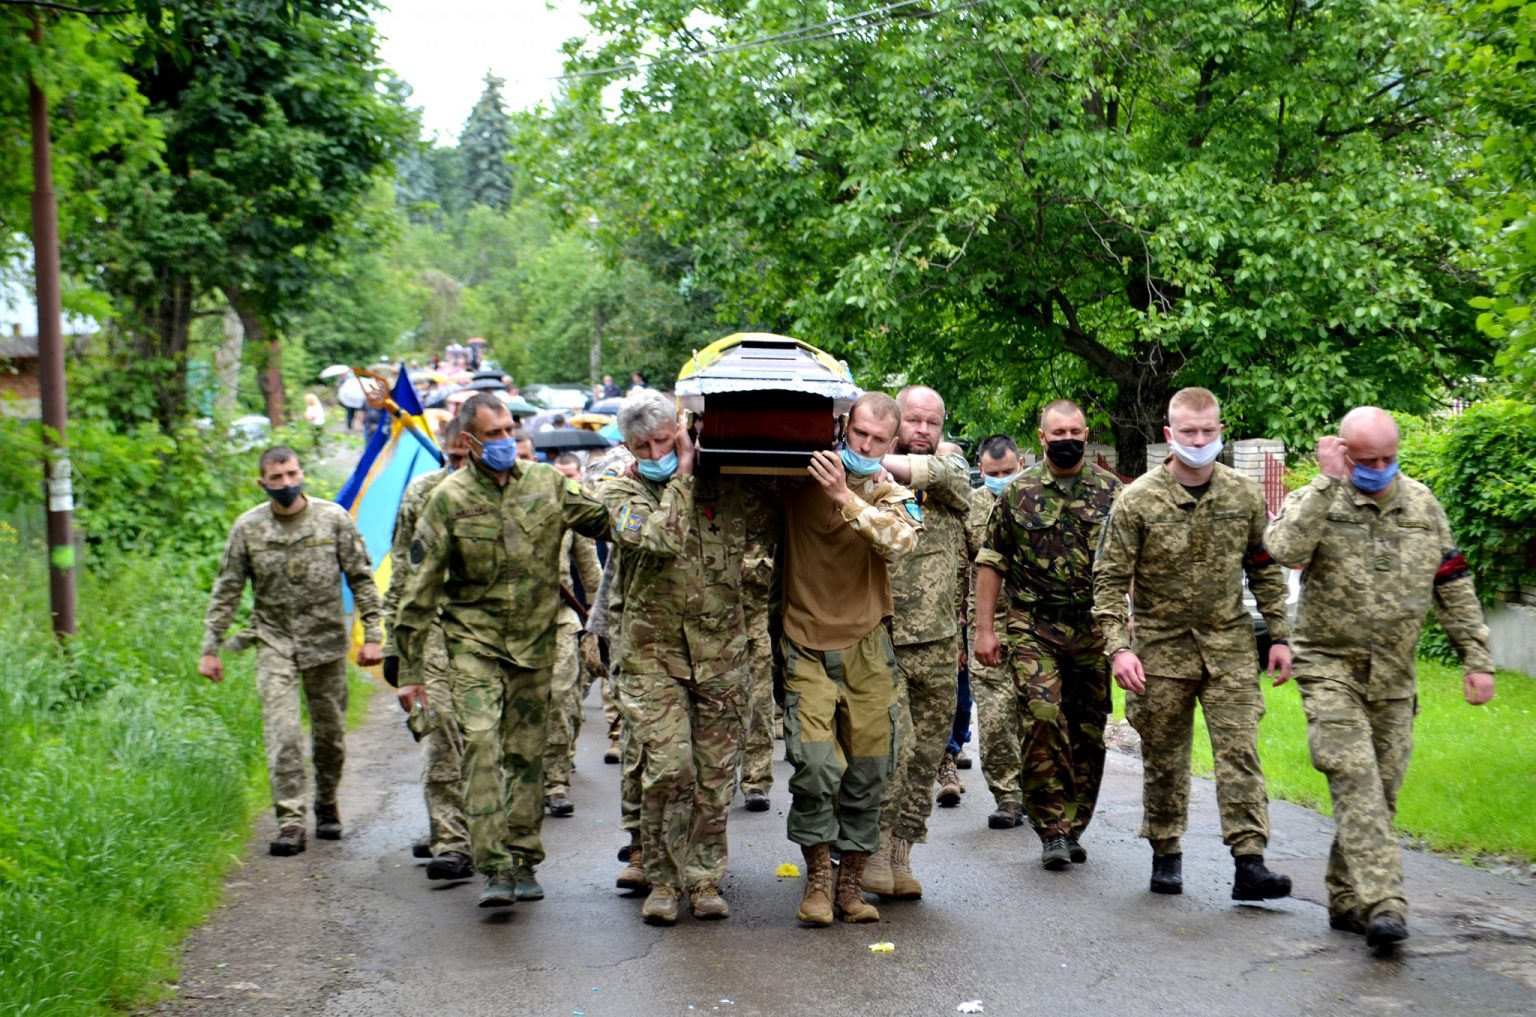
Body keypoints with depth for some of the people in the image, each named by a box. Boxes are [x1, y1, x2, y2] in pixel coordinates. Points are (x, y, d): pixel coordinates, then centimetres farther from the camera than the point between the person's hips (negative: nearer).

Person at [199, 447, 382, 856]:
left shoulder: (334, 519, -2)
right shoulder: (247, 527, -1)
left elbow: (362, 579, 3)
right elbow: (226, 591, 5)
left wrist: (371, 634, -3)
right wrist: (210, 648, 2)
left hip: (326, 640, 1)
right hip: (275, 642, 0)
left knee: (330, 732, 9)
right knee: (282, 731, -13)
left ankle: (327, 806, 30)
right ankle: (290, 820, -11)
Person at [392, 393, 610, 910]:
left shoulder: (547, 484, 3)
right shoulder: (449, 499, -4)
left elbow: (606, 520, 15)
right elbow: (420, 589, -2)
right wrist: (410, 668, -3)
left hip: (534, 640, 3)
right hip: (473, 639, -3)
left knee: (527, 752, 7)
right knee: (481, 742, -17)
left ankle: (523, 861, 18)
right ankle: (496, 867, -17)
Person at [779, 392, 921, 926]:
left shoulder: (891, 494, 3)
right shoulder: (802, 478, 0)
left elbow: (900, 540, -19)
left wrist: (846, 496, -27)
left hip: (867, 646, 2)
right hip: (807, 644, -2)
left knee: (868, 771, 4)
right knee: (816, 766, -14)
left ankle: (850, 884, 17)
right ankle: (817, 879, 3)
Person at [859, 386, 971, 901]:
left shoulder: (952, 469, 8)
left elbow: (934, 472, -15)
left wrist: (879, 460, -22)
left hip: (937, 641, 3)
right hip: (879, 638, -3)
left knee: (926, 753, 7)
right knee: (893, 743, -14)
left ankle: (901, 855, 17)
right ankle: (876, 846, 0)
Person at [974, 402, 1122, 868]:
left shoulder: (1111, 491, 7)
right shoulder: (1018, 492, 4)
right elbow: (991, 563, 6)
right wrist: (984, 629, 1)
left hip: (1094, 627, 2)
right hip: (1034, 626, -2)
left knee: (1089, 732, 5)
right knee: (1041, 716, -18)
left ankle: (1073, 827, 19)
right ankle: (1052, 828, -11)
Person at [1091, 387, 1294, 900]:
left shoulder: (1245, 495, 2)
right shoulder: (1138, 500, -7)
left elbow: (1265, 570, 12)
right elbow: (1110, 578, -6)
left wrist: (1279, 636, 8)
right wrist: (1118, 647, -16)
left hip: (1229, 642, 1)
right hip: (1161, 645, -1)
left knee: (1239, 749, -7)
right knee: (1163, 756, 7)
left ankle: (1249, 862, -9)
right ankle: (1166, 855, 22)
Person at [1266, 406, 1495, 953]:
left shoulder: (1422, 505, 8)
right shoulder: (1314, 501, -5)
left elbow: (1454, 586, 14)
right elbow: (1286, 550, -27)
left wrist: (1477, 659, 10)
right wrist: (1327, 483, -25)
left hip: (1393, 677, 5)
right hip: (1331, 667, -4)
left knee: (1379, 791, 7)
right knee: (1355, 782, -17)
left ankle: (1347, 900, 19)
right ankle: (1384, 904, -24)